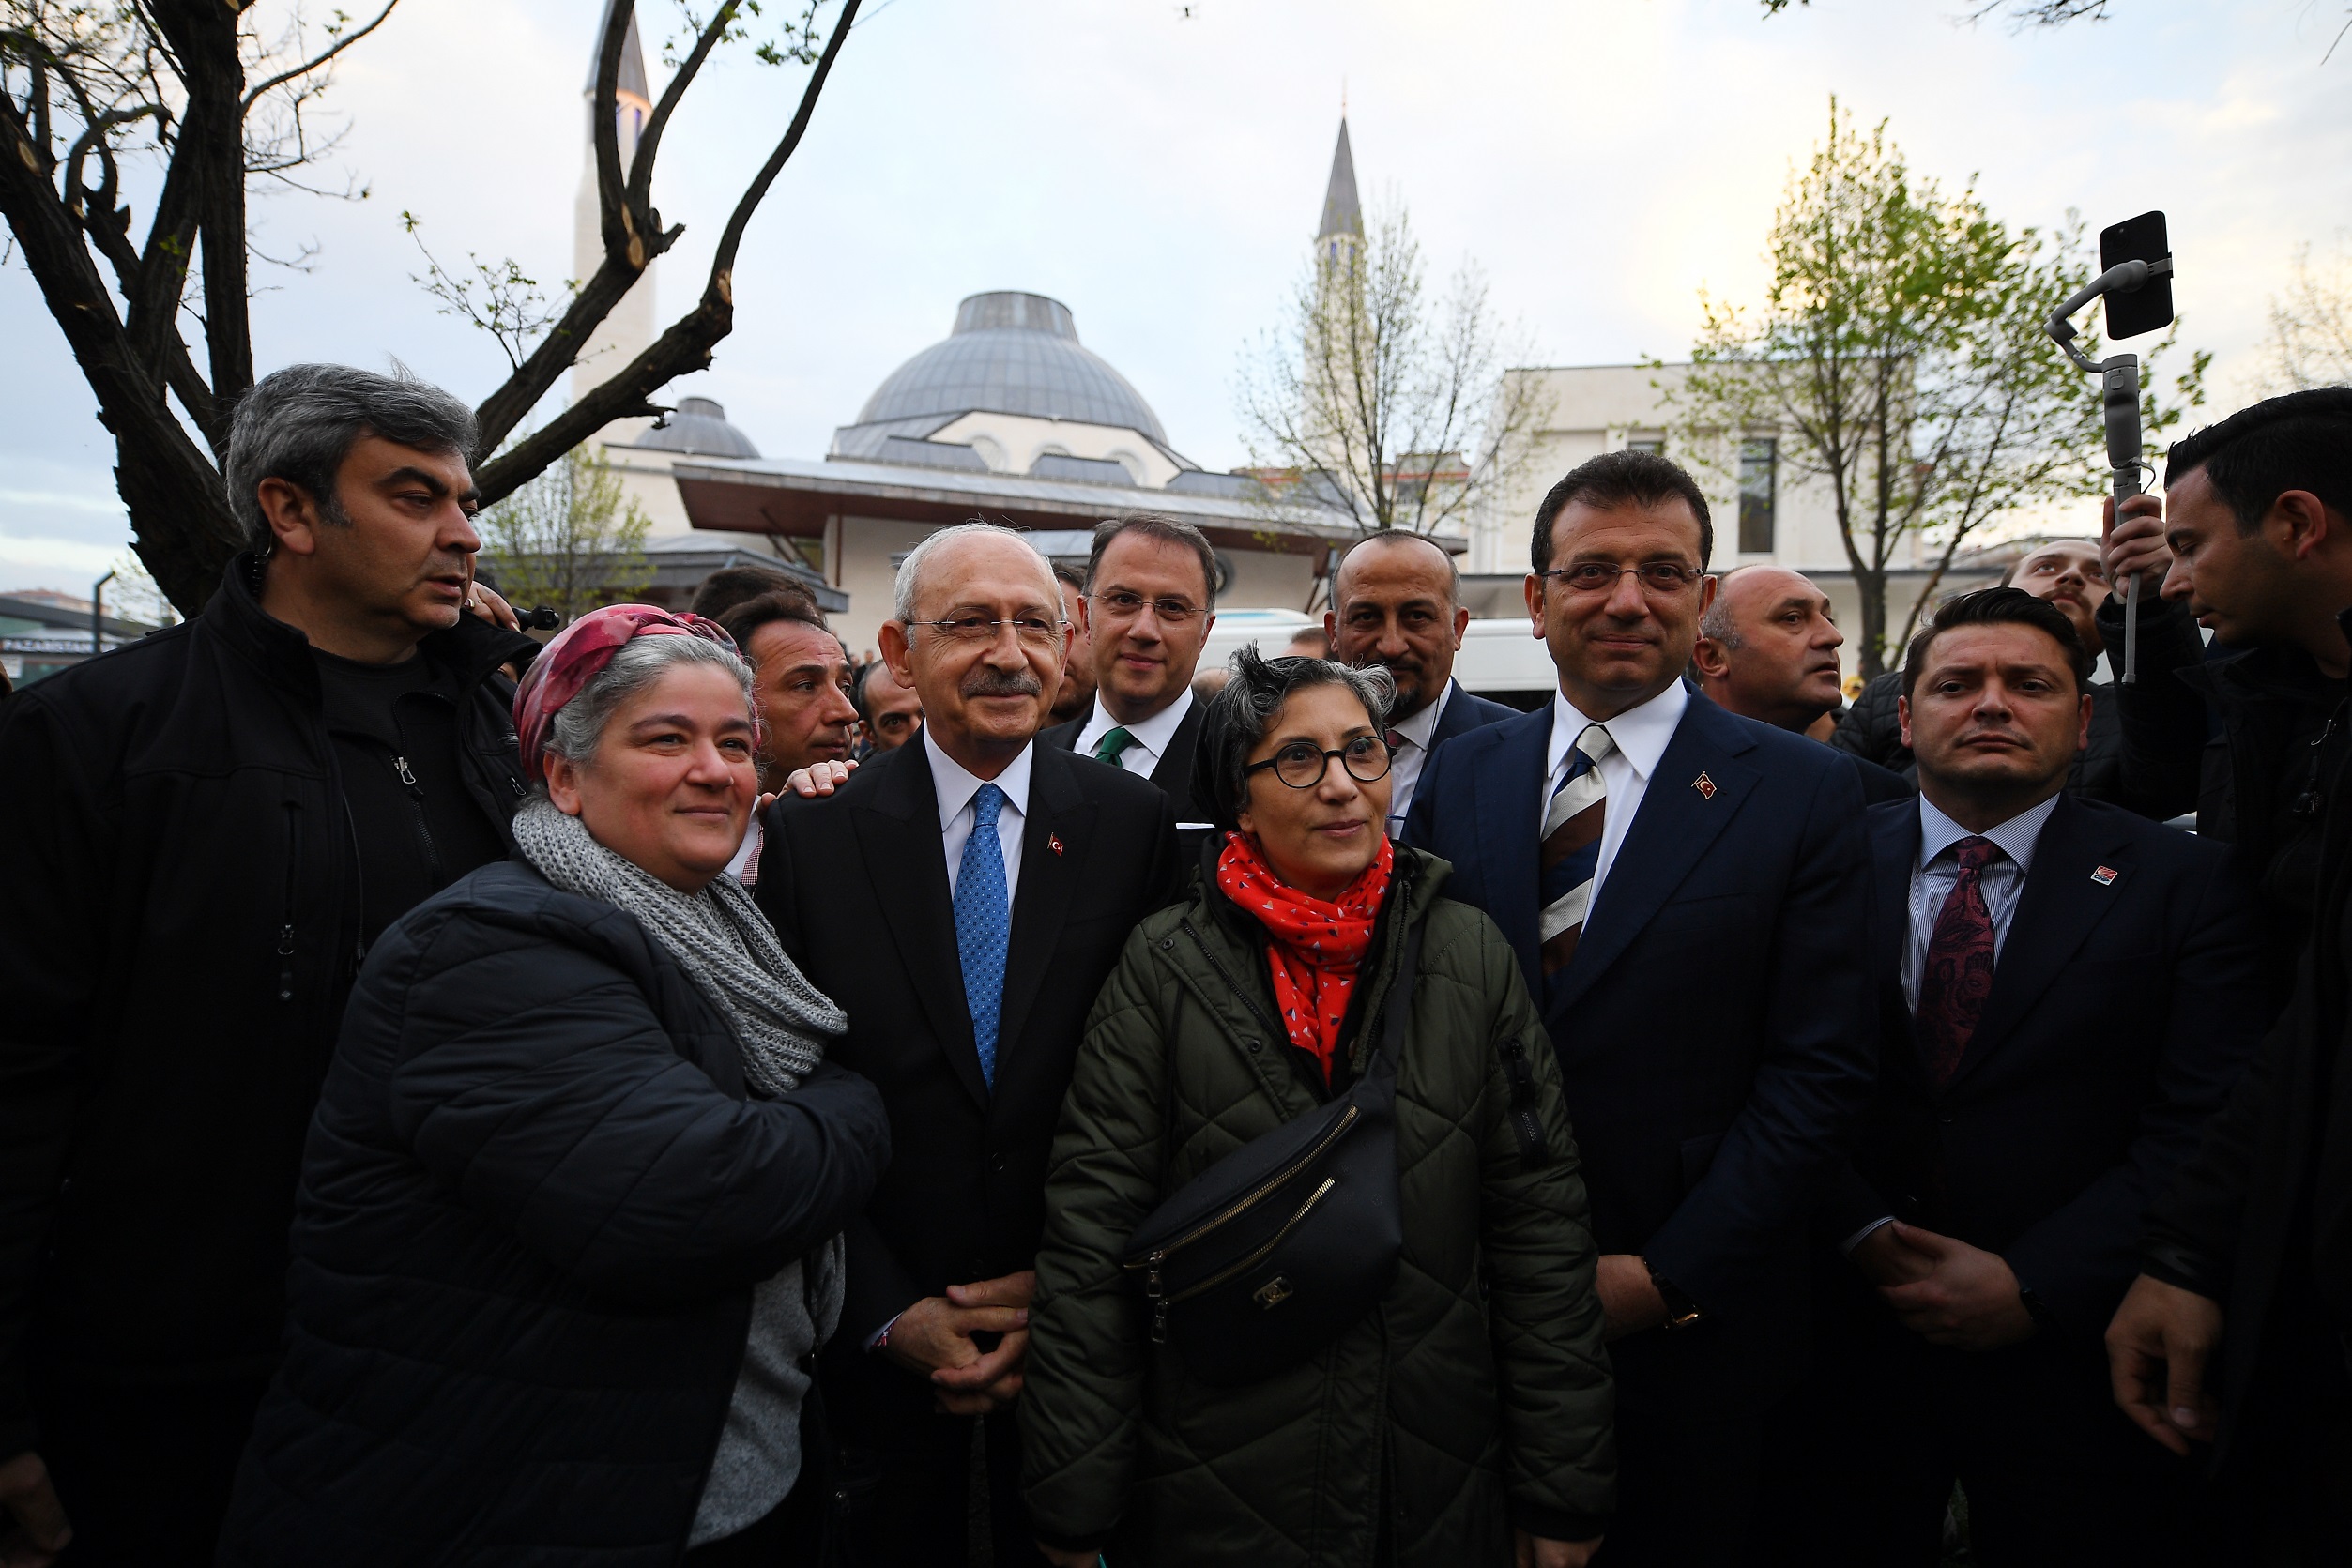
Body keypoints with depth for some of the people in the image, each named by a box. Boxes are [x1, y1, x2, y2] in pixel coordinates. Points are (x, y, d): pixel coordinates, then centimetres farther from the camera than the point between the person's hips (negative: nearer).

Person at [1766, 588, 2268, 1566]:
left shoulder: (2185, 885, -1)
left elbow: (2202, 1128, -8)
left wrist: (2033, 1285, -14)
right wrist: (1867, 1237, -14)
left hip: (2070, 1352, 0)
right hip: (1848, 1345, 1)